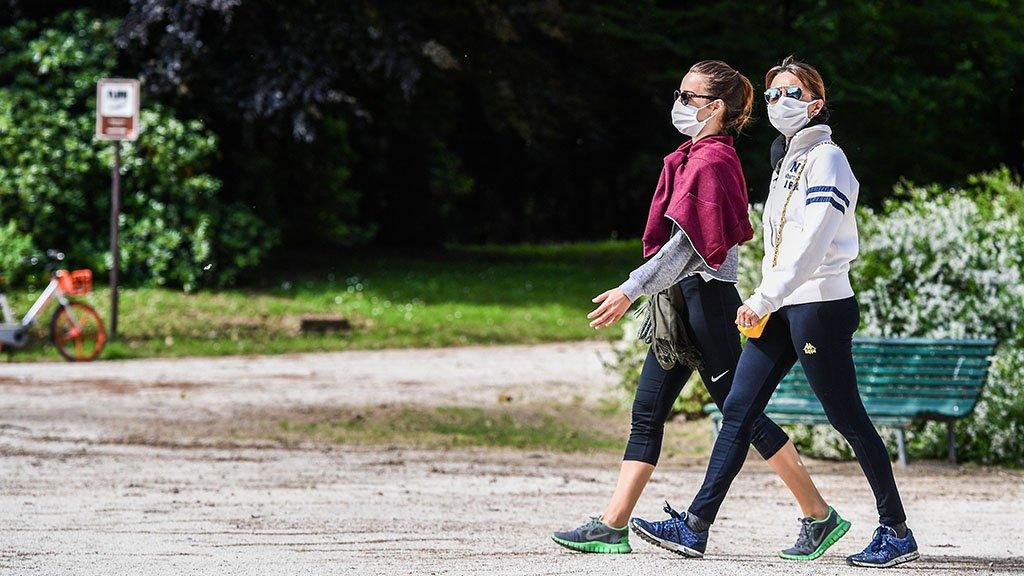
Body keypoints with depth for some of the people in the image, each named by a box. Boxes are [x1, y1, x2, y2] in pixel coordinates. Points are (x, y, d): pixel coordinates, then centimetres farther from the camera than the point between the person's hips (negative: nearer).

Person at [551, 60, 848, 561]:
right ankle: (612, 526, 7)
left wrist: (632, 289, -26)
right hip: (684, 300, 10)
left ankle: (820, 516, 0)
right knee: (646, 412, 7)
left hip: (706, 296, -10)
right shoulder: (694, 157, 14)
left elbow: (686, 243, -23)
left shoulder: (711, 162, -15)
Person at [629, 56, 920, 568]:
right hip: (780, 309, 9)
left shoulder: (826, 159, -10)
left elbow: (812, 243, -20)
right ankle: (696, 526, 2)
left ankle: (897, 532, 4)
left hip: (820, 305, -9)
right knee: (738, 411, 3)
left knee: (848, 419, -4)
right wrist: (766, 301, 15)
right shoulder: (787, 160, 18)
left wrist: (765, 297, -23)